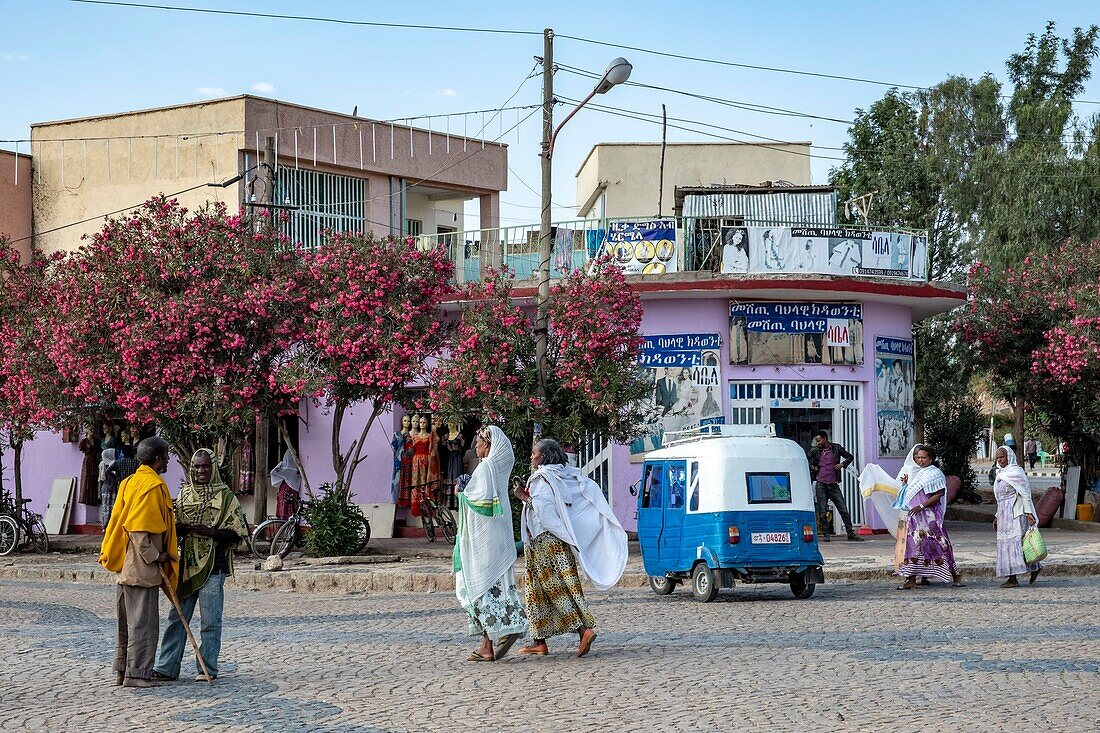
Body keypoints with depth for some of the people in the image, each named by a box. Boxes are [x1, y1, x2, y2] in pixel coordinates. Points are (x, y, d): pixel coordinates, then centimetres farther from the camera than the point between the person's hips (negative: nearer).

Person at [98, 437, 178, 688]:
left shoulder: (129, 482, 14)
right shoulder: (154, 485, -14)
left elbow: (117, 520, 17)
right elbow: (139, 528, -22)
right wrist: (155, 557, -13)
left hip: (125, 567, 10)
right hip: (142, 567, -10)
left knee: (128, 621, 15)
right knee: (144, 621, -5)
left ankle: (122, 670, 19)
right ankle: (137, 673, -3)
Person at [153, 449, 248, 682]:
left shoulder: (225, 496, -1)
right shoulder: (185, 494, 12)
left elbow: (238, 532, -4)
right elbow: (175, 527, 17)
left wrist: (210, 532, -17)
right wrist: (182, 528, -7)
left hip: (213, 566, -4)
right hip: (187, 564, 4)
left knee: (210, 621, 0)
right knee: (177, 617, 5)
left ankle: (207, 669, 7)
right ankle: (167, 668, 8)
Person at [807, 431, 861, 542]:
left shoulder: (836, 448, 5)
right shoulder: (815, 451, 6)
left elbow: (850, 457, 15)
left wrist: (842, 464, -2)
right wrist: (813, 467, 1)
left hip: (833, 485, 0)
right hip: (820, 485, 0)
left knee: (844, 510, -1)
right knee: (822, 512, 0)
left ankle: (851, 534, 5)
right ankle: (826, 534, 10)